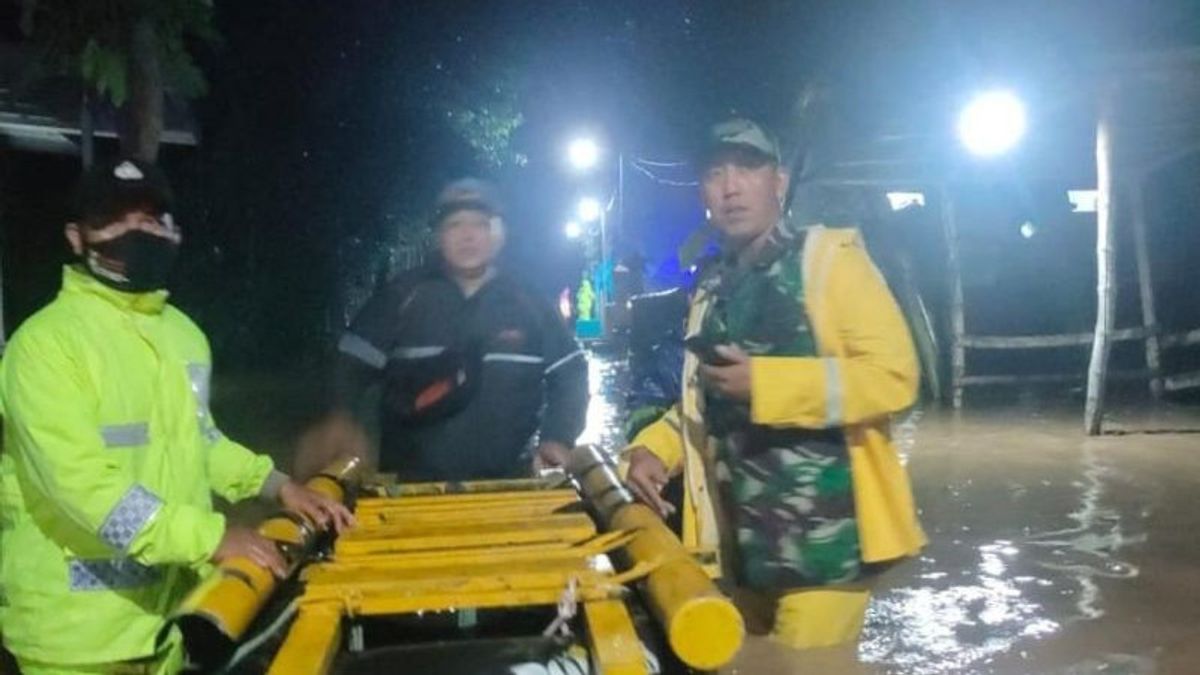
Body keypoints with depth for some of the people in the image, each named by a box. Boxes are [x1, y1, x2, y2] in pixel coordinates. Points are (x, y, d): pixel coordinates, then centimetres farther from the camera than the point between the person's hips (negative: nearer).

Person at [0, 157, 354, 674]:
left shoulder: (184, 334, 7)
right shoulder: (46, 341, -16)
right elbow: (81, 479, -25)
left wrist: (275, 485, 7)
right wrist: (210, 536, -27)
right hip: (77, 622, -6)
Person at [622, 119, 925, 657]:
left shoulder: (827, 256, -7)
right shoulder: (713, 287, 13)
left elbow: (893, 374, -17)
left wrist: (764, 383, -20)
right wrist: (653, 449, 4)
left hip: (822, 535, -7)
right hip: (740, 539, 7)